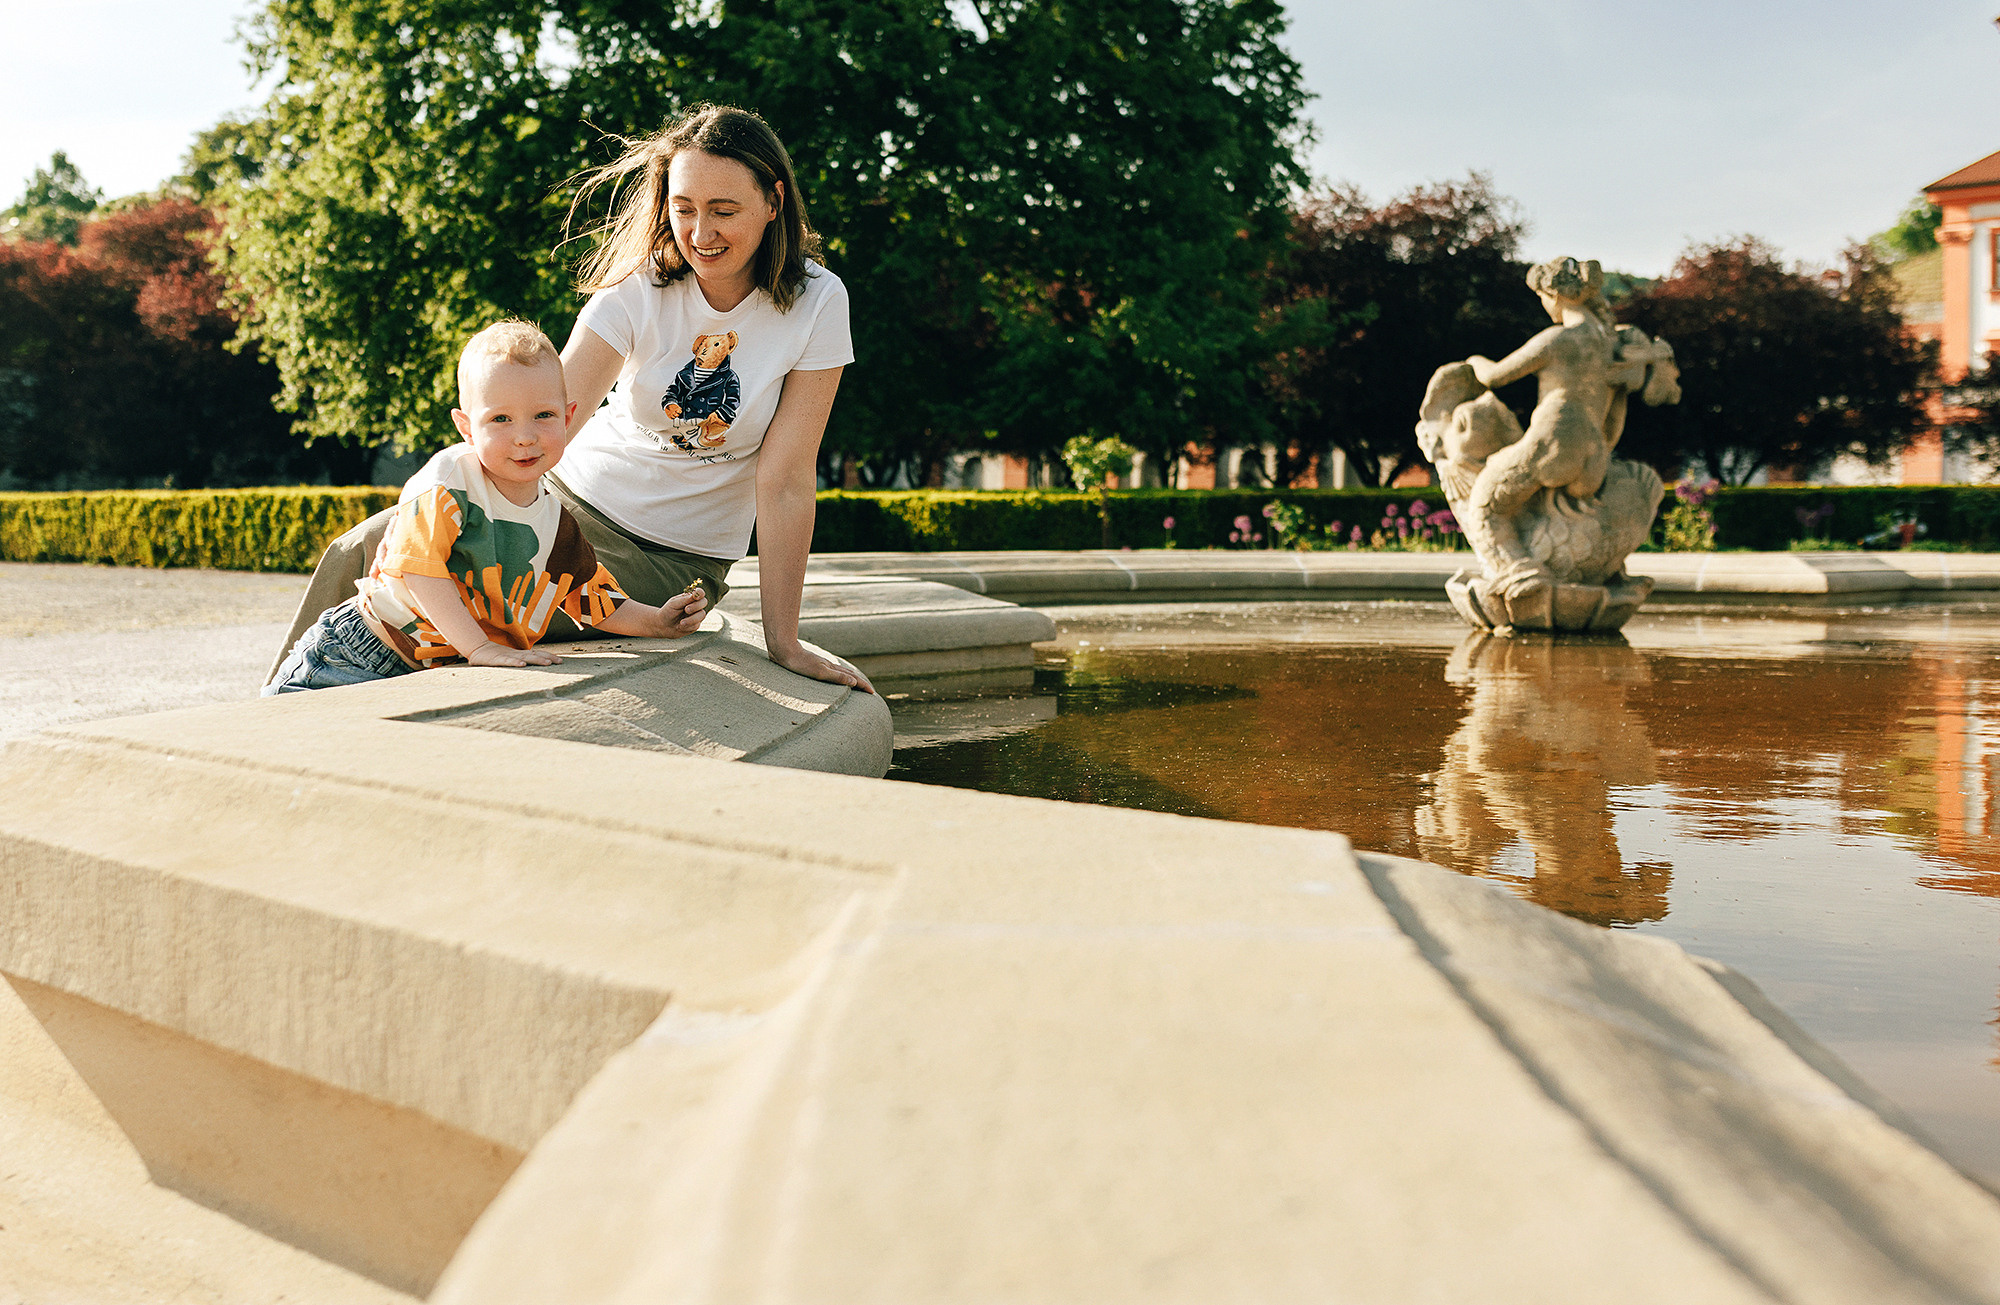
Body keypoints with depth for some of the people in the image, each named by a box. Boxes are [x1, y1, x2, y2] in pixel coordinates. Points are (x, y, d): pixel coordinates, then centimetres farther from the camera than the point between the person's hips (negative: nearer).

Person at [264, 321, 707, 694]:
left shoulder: (559, 526, 4)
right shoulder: (447, 482, -16)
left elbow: (599, 604, 17)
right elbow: (417, 567, -24)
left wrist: (657, 621, 4)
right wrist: (479, 647, -28)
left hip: (441, 676, 6)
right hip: (364, 657, -6)